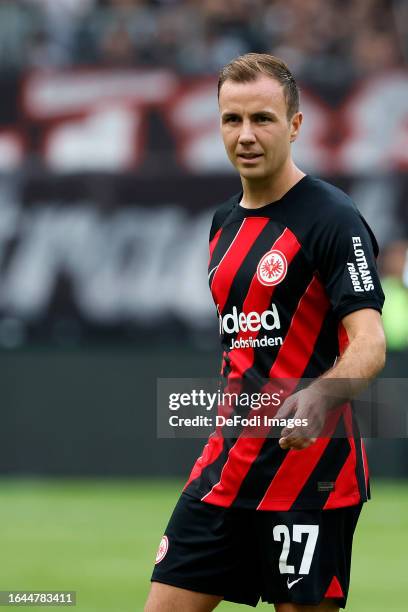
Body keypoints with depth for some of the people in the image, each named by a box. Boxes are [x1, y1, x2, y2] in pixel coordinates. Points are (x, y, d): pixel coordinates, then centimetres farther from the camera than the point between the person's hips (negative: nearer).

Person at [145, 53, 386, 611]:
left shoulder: (331, 218, -11)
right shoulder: (225, 223, 14)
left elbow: (369, 343, -21)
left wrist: (318, 398, -39)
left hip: (309, 464, -7)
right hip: (228, 465, 7)